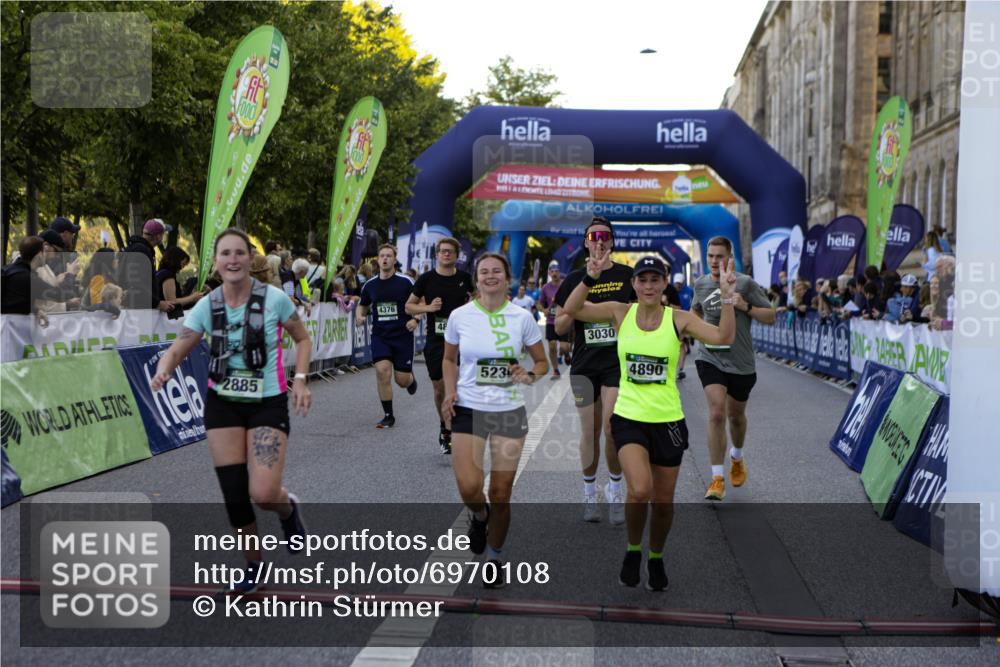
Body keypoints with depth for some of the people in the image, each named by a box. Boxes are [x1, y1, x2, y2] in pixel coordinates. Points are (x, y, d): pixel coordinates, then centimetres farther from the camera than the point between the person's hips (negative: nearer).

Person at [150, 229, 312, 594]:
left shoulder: (274, 298, -11)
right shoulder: (207, 306, -5)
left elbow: (303, 338, 3)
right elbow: (177, 350, -5)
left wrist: (300, 379, -10)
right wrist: (163, 370, -27)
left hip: (268, 403, -2)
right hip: (222, 403, 3)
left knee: (263, 494, -15)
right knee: (234, 494, 1)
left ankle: (288, 508, 23)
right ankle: (253, 564, 24)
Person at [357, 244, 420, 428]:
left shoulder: (405, 282, -6)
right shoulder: (370, 285, 4)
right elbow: (362, 305, 19)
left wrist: (415, 319, -17)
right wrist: (360, 316, -2)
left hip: (402, 335, -2)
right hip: (380, 335, 2)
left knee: (402, 380, 0)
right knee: (382, 371, -15)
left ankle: (411, 378, 41)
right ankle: (388, 416, -1)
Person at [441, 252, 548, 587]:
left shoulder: (522, 317, -3)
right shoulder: (459, 316, -2)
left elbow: (541, 362, 7)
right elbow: (449, 360, 12)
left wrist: (530, 375, -15)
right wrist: (450, 392, -4)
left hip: (510, 411, 0)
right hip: (468, 409, 0)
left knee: (501, 493, 4)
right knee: (468, 487, -15)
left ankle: (495, 558, 27)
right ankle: (479, 516, 23)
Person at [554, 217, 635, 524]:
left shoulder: (627, 275, 2)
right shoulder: (574, 279, 5)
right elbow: (559, 326, 5)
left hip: (618, 363, -1)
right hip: (584, 364, 2)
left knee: (612, 429, -12)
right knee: (590, 432, 7)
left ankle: (615, 489, 10)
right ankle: (589, 493, 25)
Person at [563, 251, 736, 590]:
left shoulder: (679, 319, -4)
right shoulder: (620, 313, -2)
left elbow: (724, 338, -14)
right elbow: (571, 309, -11)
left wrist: (726, 297, -26)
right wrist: (591, 278, -26)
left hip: (668, 420, 1)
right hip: (628, 418, -1)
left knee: (663, 501, 10)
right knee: (640, 490, -21)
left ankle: (656, 558, 38)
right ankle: (633, 551, 7)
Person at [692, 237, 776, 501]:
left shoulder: (745, 283, -8)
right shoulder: (700, 284, 2)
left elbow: (771, 317, -5)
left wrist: (745, 306, -20)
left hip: (740, 361, 0)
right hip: (709, 357, 0)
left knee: (736, 415, 17)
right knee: (716, 413, -17)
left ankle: (737, 457, 49)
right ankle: (717, 479, -12)